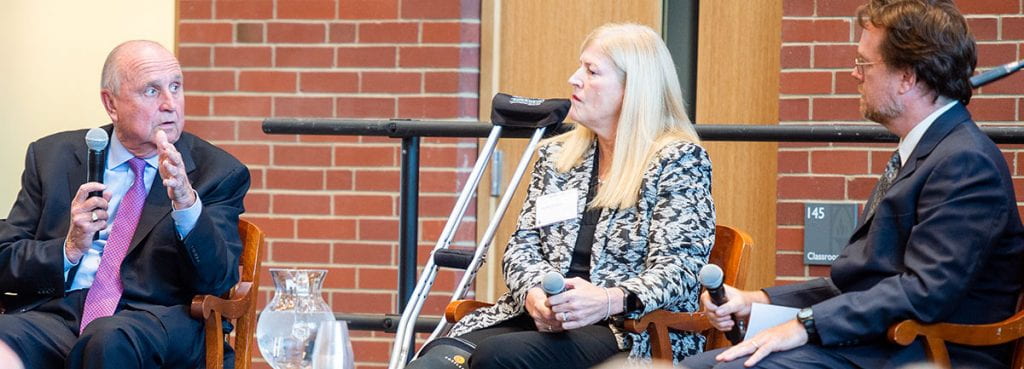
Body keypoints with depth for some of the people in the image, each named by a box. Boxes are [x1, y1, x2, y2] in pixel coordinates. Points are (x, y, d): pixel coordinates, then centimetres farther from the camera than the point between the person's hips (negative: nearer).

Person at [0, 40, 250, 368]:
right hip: (53, 313, 0)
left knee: (110, 340, -36)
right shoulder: (51, 156, 14)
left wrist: (187, 202, -19)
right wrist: (69, 250, -8)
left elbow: (217, 282, -2)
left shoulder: (218, 172, 9)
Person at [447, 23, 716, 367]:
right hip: (545, 317, 5)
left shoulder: (679, 159, -1)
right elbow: (522, 245, 13)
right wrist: (535, 293, -11)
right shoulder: (556, 154, 17)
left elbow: (678, 268, -9)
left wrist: (610, 300, -29)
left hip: (631, 327, -5)